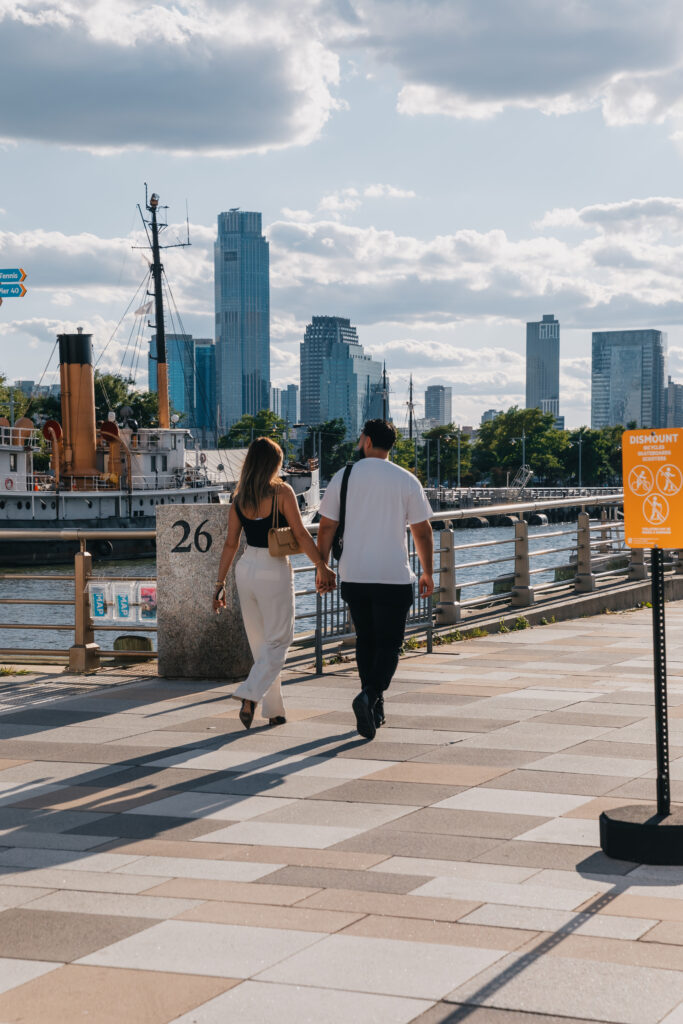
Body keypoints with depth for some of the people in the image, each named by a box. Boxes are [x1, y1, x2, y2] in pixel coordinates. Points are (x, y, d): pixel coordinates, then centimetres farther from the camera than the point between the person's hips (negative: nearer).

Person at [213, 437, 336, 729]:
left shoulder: (239, 499, 4)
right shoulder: (281, 492, -10)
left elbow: (230, 544, 6)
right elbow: (301, 535, -11)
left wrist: (220, 583, 11)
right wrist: (322, 567, -5)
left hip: (246, 569, 5)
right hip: (274, 572, -5)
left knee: (260, 643, 14)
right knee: (278, 640, 4)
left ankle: (274, 711, 18)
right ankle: (250, 694, -15)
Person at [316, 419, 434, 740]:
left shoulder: (343, 477, 2)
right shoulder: (407, 481, -1)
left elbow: (326, 527, 3)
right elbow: (422, 532, 2)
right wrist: (427, 573, 12)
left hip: (354, 577, 2)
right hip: (395, 578, -2)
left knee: (366, 641, 15)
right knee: (389, 644, 3)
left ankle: (374, 711, 19)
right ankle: (370, 695, -21)